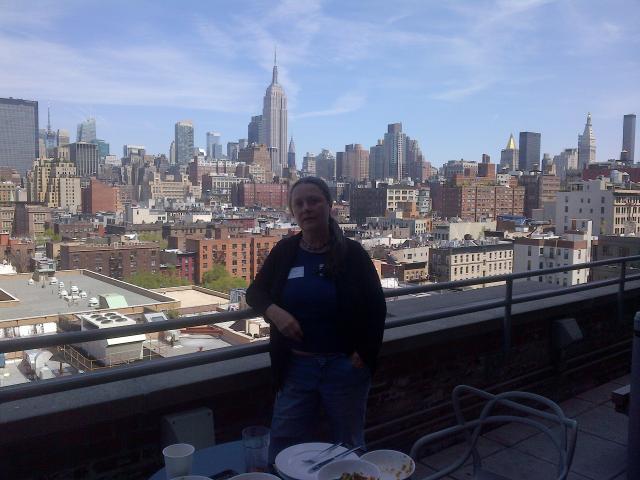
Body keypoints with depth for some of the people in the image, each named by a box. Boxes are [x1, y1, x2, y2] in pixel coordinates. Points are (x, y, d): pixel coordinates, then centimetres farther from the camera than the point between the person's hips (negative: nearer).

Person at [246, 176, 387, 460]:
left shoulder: (352, 253, -7)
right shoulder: (284, 251, 0)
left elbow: (376, 307, -1)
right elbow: (254, 292, 6)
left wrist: (365, 354, -6)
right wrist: (274, 312, -14)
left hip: (344, 366, -2)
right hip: (296, 366, 2)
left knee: (349, 446, 16)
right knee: (282, 449, 10)